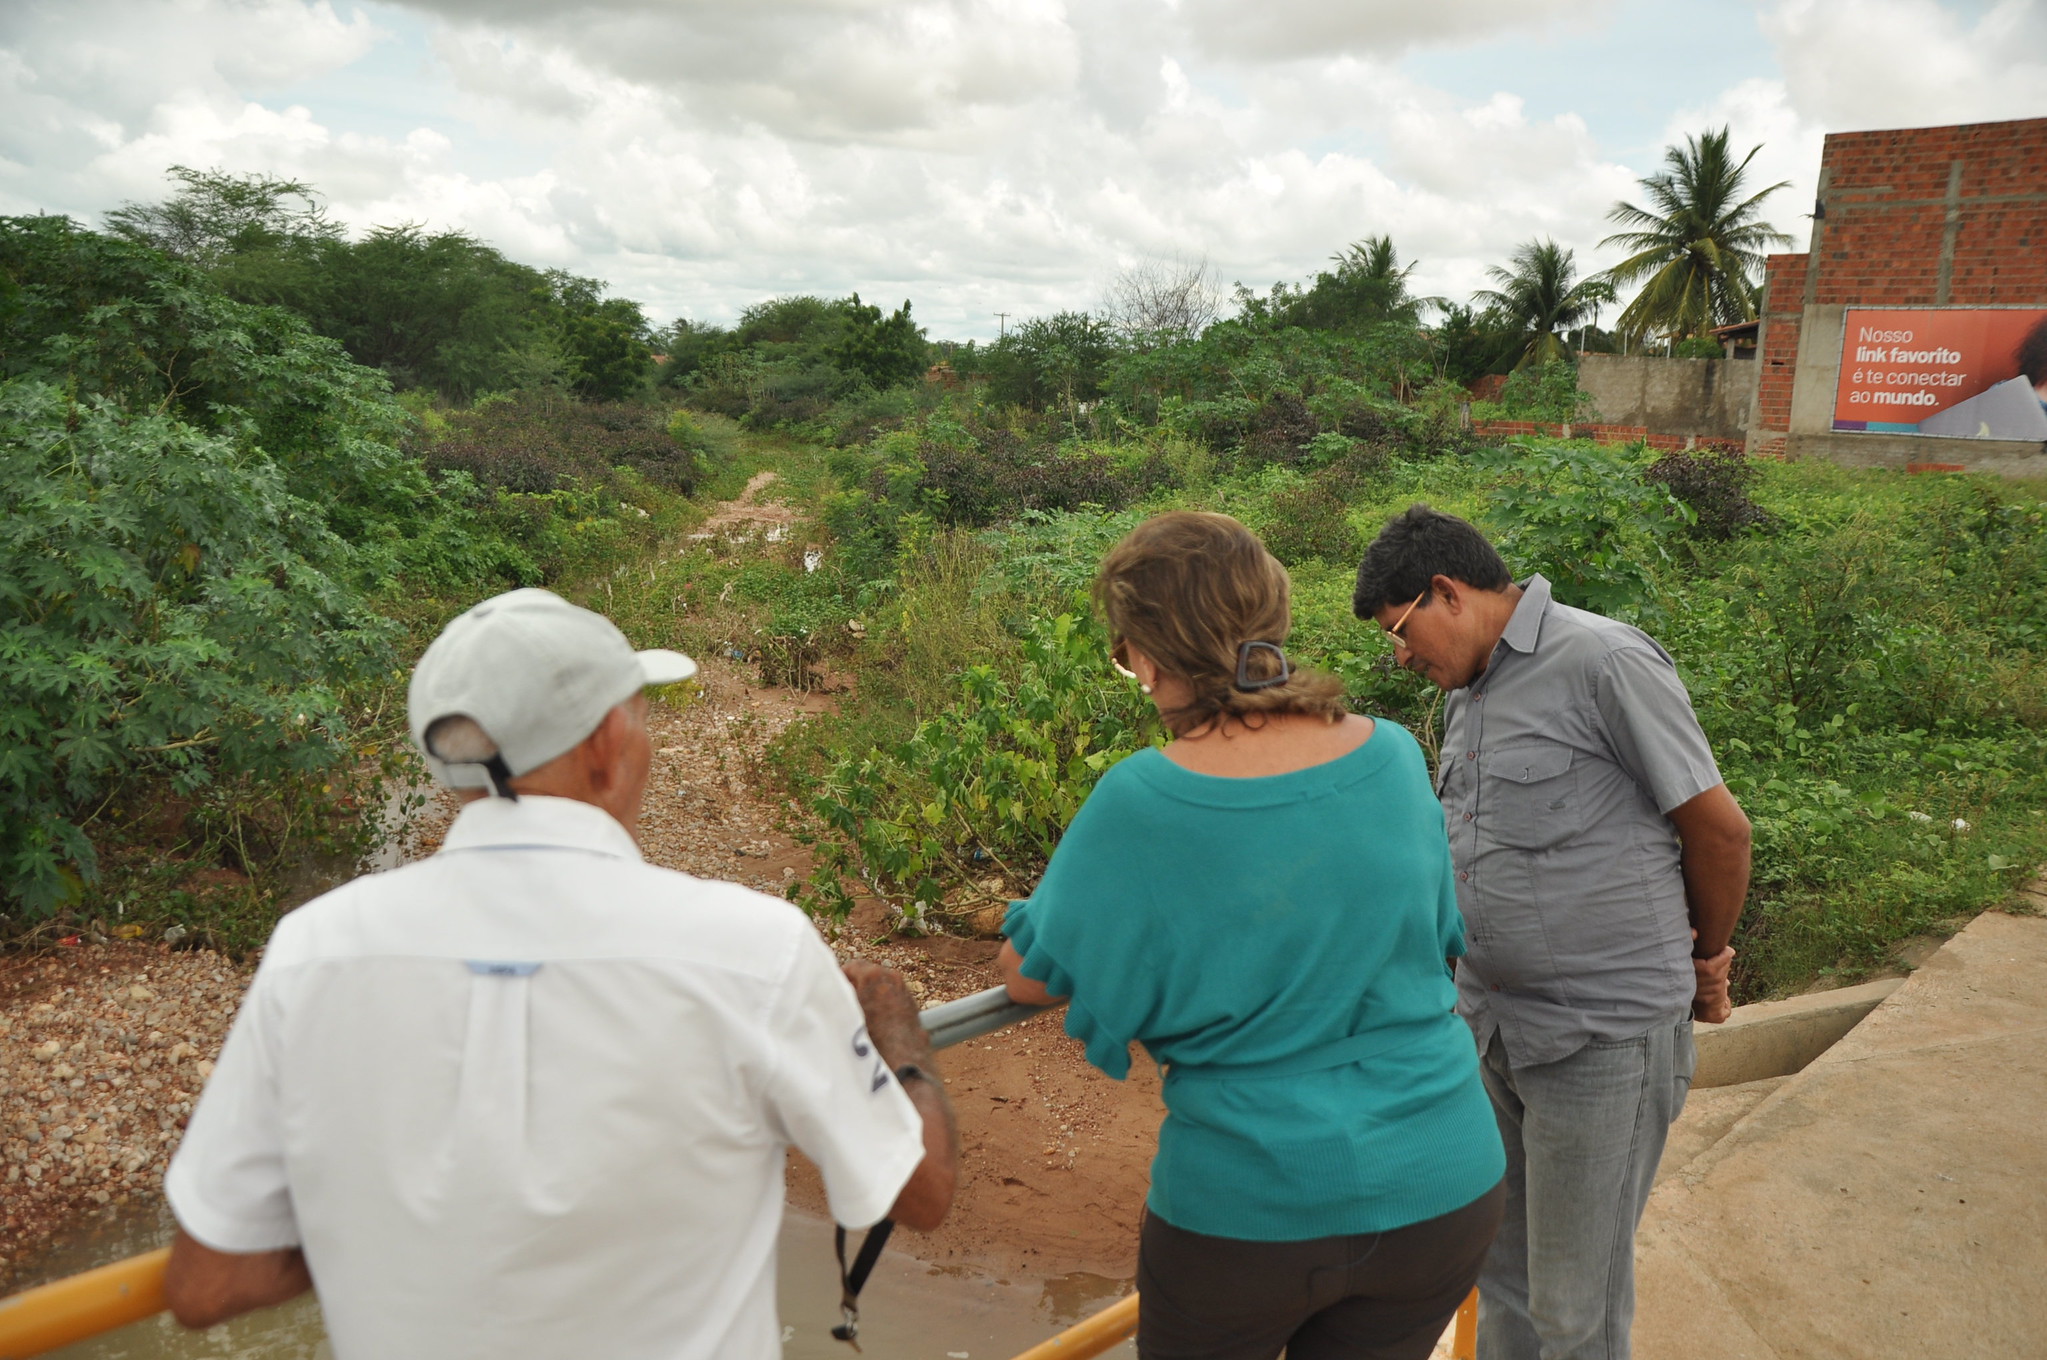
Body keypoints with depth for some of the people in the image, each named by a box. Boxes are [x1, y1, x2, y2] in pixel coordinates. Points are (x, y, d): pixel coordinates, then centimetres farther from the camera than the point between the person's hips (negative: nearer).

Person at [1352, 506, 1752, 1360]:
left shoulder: (1604, 662, -15)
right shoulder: (1468, 694, 12)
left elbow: (1718, 829, -9)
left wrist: (1705, 956, 6)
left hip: (1602, 1037, -8)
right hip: (1490, 1026, 8)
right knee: (1500, 1271, 20)